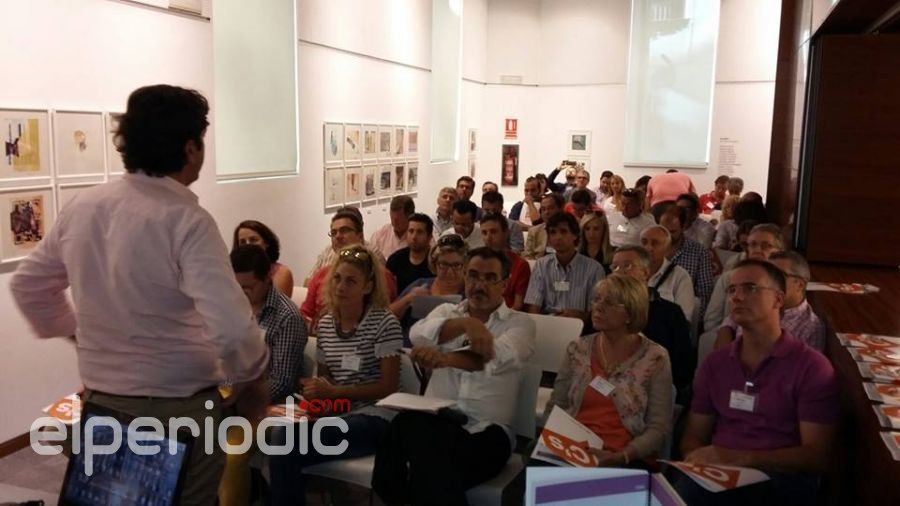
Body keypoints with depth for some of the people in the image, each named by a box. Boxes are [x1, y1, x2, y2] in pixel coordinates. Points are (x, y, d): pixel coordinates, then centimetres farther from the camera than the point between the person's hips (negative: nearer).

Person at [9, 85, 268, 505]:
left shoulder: (80, 208, -1)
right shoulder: (186, 220, -21)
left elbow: (27, 285, 13)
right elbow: (233, 330, -30)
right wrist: (252, 380, -11)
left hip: (100, 403, 6)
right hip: (179, 411, -6)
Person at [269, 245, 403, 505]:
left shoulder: (384, 322, -8)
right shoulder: (324, 324, 11)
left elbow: (390, 385, -10)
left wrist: (334, 392, -14)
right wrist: (316, 390, -6)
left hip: (373, 417, -5)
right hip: (335, 412, 6)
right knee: (281, 435, -26)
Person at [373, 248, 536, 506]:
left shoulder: (520, 323, 7)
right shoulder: (446, 311, 17)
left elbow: (497, 358, -17)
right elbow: (419, 334, -8)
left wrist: (444, 358, -34)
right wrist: (466, 323, -25)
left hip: (486, 430, -3)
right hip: (434, 421, 3)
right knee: (406, 426, -33)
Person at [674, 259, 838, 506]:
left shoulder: (812, 367, 0)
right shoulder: (714, 364, 15)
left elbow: (817, 456, -6)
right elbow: (694, 435, 16)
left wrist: (741, 458, -17)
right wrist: (697, 459, -9)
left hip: (781, 481, -2)